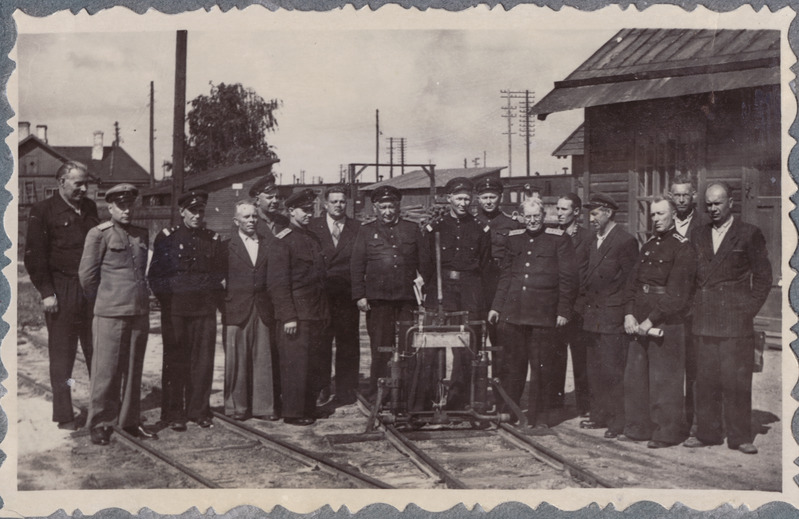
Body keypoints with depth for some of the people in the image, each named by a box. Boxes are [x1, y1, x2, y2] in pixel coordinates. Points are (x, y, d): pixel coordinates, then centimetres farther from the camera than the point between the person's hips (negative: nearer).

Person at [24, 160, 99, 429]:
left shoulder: (89, 208, 13)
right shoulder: (43, 211, -4)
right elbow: (34, 255, -7)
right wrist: (46, 292, -12)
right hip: (61, 294, -5)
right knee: (62, 356, 4)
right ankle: (64, 416, 12)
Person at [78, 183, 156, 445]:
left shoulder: (141, 235, 15)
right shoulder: (99, 234, -3)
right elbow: (87, 274, 0)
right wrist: (100, 303, 9)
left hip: (140, 312, 5)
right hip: (111, 314, -5)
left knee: (134, 369, 10)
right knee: (106, 370, -3)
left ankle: (130, 420, 19)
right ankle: (99, 425, 6)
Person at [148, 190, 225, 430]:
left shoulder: (214, 240, 11)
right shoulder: (167, 237, 3)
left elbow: (220, 273, 17)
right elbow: (155, 274, 4)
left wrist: (215, 297, 5)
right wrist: (166, 297, -3)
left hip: (205, 309, 3)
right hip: (175, 309, -2)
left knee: (203, 360, 3)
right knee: (175, 361, 1)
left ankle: (198, 410, 14)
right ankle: (173, 414, 8)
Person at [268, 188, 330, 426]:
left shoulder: (313, 238, 16)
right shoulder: (282, 241, -8)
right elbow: (277, 282, -12)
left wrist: (325, 312, 17)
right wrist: (289, 317, -17)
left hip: (315, 314, 7)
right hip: (295, 315, -7)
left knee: (312, 364, 10)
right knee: (295, 364, -4)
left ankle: (308, 408, 19)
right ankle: (293, 412, 4)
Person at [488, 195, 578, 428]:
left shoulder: (559, 240, 1)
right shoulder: (514, 239, 14)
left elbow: (569, 277, -1)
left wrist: (563, 311, -5)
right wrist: (496, 307, 12)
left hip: (543, 314, -3)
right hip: (513, 312, 3)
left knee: (540, 367, 1)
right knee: (512, 365, 6)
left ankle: (539, 417, 11)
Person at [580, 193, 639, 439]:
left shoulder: (625, 241, -10)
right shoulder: (594, 241, 16)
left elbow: (630, 280, -11)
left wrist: (626, 315, -11)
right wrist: (587, 305, 12)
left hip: (612, 318, -8)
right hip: (593, 317, 8)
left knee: (613, 371, -5)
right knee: (594, 370, 13)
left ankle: (618, 421, 2)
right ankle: (599, 415, 22)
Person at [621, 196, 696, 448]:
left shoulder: (683, 248, -7)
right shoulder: (647, 246, 17)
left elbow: (676, 293, -13)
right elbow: (632, 282, 15)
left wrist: (651, 320, -15)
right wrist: (629, 314, 0)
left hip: (667, 323, -7)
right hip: (639, 321, 7)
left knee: (664, 380, -2)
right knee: (635, 376, 9)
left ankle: (667, 432, 8)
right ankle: (638, 428, 19)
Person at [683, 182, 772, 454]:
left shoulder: (749, 234, 1)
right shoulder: (699, 235, 14)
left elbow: (763, 277, 1)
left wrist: (749, 309, -5)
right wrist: (694, 308, 7)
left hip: (736, 320, -4)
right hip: (704, 320, 4)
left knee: (736, 379, -2)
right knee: (706, 379, 5)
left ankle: (739, 436, 7)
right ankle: (707, 432, 14)